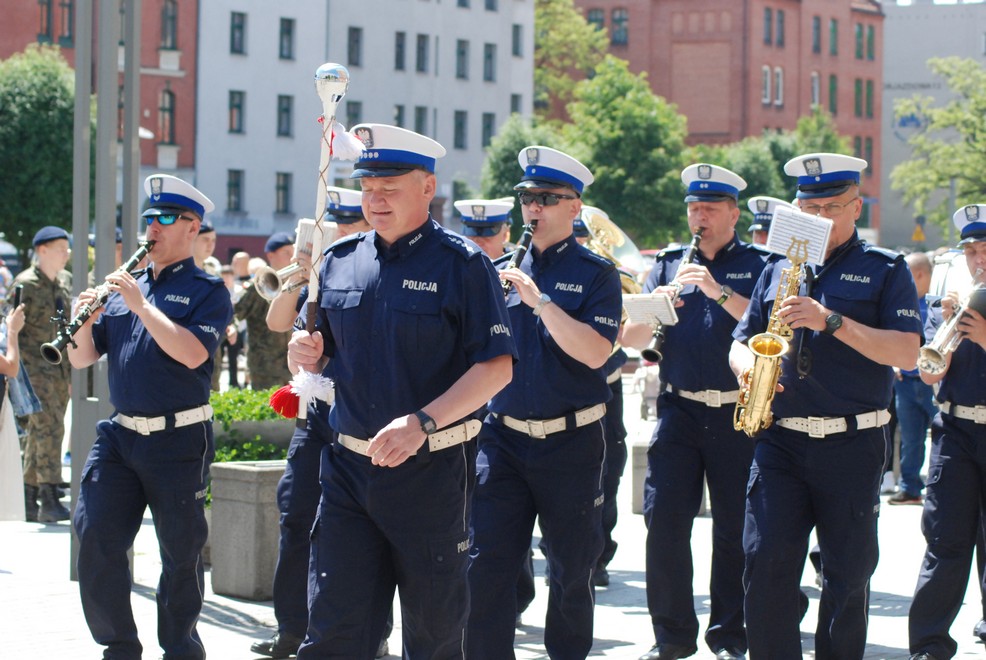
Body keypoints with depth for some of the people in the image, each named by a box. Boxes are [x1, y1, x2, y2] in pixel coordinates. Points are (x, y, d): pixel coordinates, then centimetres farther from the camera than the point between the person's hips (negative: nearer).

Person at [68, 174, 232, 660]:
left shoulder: (207, 290, -1)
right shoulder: (126, 286, 14)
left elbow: (192, 353, -19)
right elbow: (82, 359, 11)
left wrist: (139, 304, -17)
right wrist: (85, 321, -9)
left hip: (179, 441, -4)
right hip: (119, 434, 5)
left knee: (181, 552, 4)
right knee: (96, 540, -3)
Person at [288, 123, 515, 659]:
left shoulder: (462, 264, -6)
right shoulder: (339, 261, 9)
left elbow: (496, 366, -12)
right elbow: (317, 353, 18)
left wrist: (422, 423, -22)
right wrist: (305, 355, -8)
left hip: (432, 473, -4)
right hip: (347, 468, 4)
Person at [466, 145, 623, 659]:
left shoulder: (595, 274, -3)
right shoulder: (504, 271, 8)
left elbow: (595, 352, -18)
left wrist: (538, 298, -23)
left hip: (571, 442, -3)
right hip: (503, 438, 3)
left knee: (571, 568, 10)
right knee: (486, 564, -5)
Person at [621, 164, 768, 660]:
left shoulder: (756, 266, 4)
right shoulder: (669, 264, 12)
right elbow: (632, 339, 6)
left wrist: (719, 292, -22)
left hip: (738, 414, -2)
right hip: (678, 410, 2)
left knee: (734, 528, 2)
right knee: (663, 520, -4)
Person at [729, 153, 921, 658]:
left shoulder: (885, 270, 3)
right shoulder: (778, 270, 15)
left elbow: (906, 352, -9)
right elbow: (740, 342, 18)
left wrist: (832, 321, -19)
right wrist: (748, 365, -6)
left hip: (852, 444, -2)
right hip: (780, 441, 2)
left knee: (848, 574, 3)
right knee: (766, 562, -7)